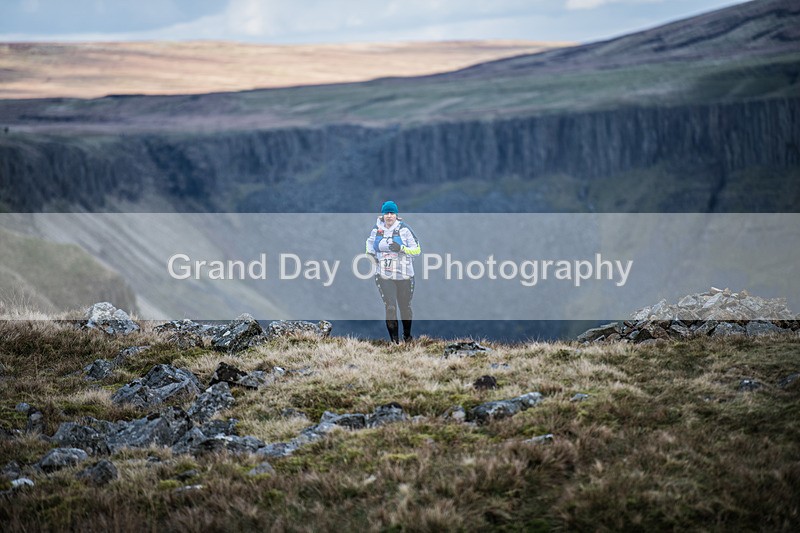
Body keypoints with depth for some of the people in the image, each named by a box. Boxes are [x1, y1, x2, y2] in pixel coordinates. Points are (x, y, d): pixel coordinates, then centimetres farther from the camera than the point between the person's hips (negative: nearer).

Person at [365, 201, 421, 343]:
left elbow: (417, 250, -3)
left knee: (405, 307, 11)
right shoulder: (376, 229, 5)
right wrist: (371, 255, 6)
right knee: (390, 307, -11)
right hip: (384, 276, 1)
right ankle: (394, 341, -7)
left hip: (404, 276, -1)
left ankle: (407, 335, 35)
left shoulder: (404, 229, -4)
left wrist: (401, 248, -19)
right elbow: (370, 242, 26)